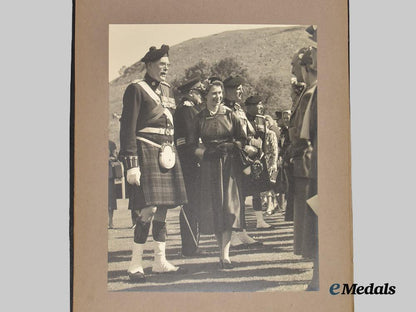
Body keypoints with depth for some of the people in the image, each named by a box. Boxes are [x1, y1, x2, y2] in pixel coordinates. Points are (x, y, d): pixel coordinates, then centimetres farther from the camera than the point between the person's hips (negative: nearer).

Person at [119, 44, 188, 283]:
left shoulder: (168, 89, 18)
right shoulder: (136, 89, -5)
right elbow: (128, 129, -10)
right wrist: (132, 164, -17)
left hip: (167, 153, 8)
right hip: (147, 152, -7)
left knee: (163, 209, 8)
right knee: (149, 208, -12)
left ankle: (161, 261, 17)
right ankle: (135, 265, -3)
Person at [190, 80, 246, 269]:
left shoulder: (229, 114, 5)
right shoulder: (199, 118, 6)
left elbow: (242, 139, 9)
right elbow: (193, 144, 8)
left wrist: (232, 146, -9)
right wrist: (204, 151, -11)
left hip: (230, 165, -1)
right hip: (209, 166, 1)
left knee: (228, 206, -10)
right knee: (212, 208, 0)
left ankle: (225, 255, -12)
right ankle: (222, 249, 14)